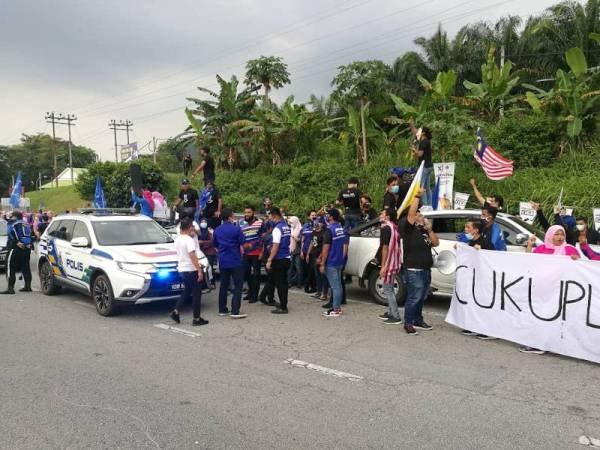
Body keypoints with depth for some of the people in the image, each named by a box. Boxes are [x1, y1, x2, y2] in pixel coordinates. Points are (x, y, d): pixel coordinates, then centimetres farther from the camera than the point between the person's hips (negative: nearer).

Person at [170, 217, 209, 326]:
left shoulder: (177, 239, 8)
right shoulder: (189, 240, -18)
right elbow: (193, 256, -23)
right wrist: (199, 270, -22)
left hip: (182, 269, 8)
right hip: (191, 269, -8)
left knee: (186, 292, 22)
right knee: (196, 294, 1)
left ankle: (175, 312, 12)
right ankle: (196, 319, 6)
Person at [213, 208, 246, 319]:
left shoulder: (217, 231, 6)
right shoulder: (236, 229, -11)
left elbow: (216, 247, 16)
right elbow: (242, 246, -7)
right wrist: (241, 256, 11)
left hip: (222, 262, 6)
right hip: (235, 262, -6)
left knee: (223, 285, 14)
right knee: (238, 286, -1)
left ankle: (222, 309, 19)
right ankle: (235, 311, -7)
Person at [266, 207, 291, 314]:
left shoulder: (277, 228, -16)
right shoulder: (287, 227, 9)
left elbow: (276, 246, -19)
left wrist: (269, 260, -16)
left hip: (279, 259, -8)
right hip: (287, 258, 8)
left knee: (279, 283, -2)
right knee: (284, 282, 15)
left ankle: (283, 307, 2)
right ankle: (283, 304, 25)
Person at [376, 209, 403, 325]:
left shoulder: (385, 228, -15)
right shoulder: (394, 226, 13)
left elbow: (385, 247, -20)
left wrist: (383, 266, -20)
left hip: (388, 263, -10)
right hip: (395, 263, 10)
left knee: (387, 290, -5)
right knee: (390, 289, 18)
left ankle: (396, 317, -4)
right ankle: (390, 312, 26)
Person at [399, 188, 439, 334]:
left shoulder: (424, 229, 17)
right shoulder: (407, 227, -5)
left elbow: (436, 243, 12)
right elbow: (410, 213, -20)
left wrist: (429, 229, 1)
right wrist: (417, 196, -18)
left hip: (426, 269, 8)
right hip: (413, 270, -8)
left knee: (422, 298, 14)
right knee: (414, 298, -7)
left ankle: (418, 320, 26)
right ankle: (408, 323, 3)